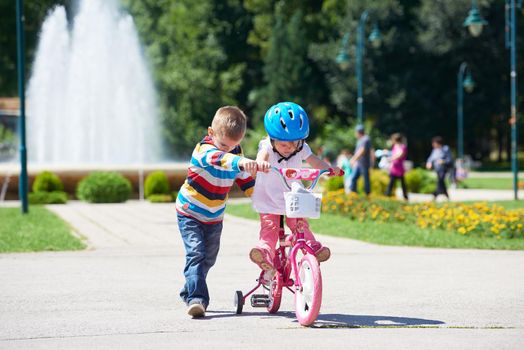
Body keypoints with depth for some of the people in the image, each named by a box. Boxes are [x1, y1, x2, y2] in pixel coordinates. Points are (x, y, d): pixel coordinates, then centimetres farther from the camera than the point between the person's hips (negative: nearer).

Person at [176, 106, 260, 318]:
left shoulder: (236, 154, -5)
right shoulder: (203, 150, -27)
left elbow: (245, 180, 8)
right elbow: (218, 158, -51)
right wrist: (240, 162, -70)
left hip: (214, 217, 6)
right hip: (189, 213, -6)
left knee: (208, 259, 16)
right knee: (196, 254, -22)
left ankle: (189, 292, 38)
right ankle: (197, 299, -26)